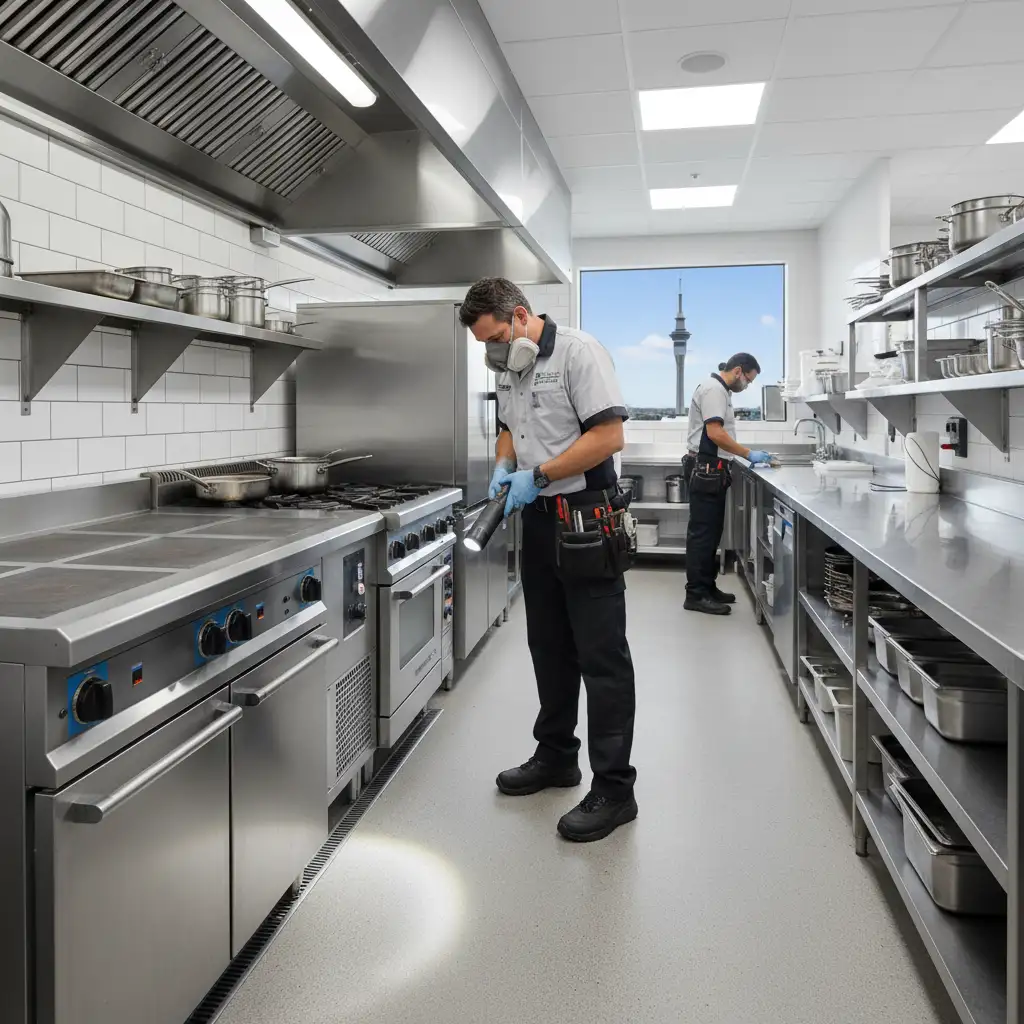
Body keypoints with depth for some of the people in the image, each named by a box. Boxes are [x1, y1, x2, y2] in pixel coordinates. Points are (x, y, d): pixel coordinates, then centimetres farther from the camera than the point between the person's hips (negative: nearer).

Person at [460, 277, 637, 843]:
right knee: (548, 645, 17)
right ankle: (556, 755, 33)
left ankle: (614, 786, 5)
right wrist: (503, 468, 3)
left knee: (601, 655, -4)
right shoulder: (508, 368, 13)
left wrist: (536, 476, -19)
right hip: (538, 518, 9)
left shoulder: (578, 352, -12)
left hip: (586, 518, -9)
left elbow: (609, 436, -19)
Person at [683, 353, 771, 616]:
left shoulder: (719, 389, 18)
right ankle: (696, 594, -3)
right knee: (702, 533, -7)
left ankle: (707, 587, 22)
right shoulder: (714, 389, -14)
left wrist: (744, 456, 13)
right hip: (706, 469, -11)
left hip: (712, 469, 11)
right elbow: (715, 433, -23)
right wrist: (749, 454, -16)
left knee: (710, 532, 14)